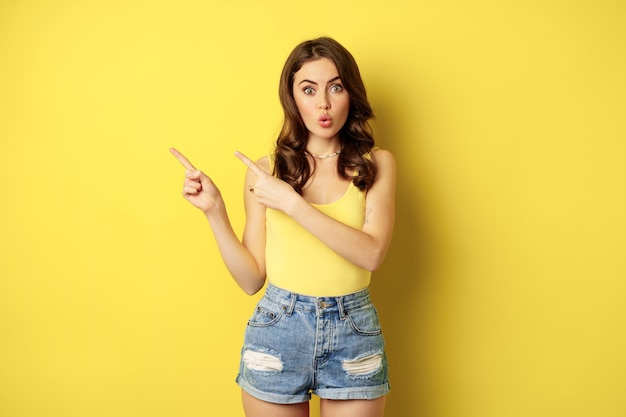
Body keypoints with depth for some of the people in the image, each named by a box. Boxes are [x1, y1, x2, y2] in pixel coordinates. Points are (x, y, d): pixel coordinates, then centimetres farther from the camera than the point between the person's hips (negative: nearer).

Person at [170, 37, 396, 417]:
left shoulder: (376, 164, 0)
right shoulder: (267, 171, 0)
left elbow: (372, 253, -16)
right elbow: (251, 279, 0)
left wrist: (292, 203, -19)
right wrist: (214, 211, -10)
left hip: (353, 333, 0)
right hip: (278, 331, 1)